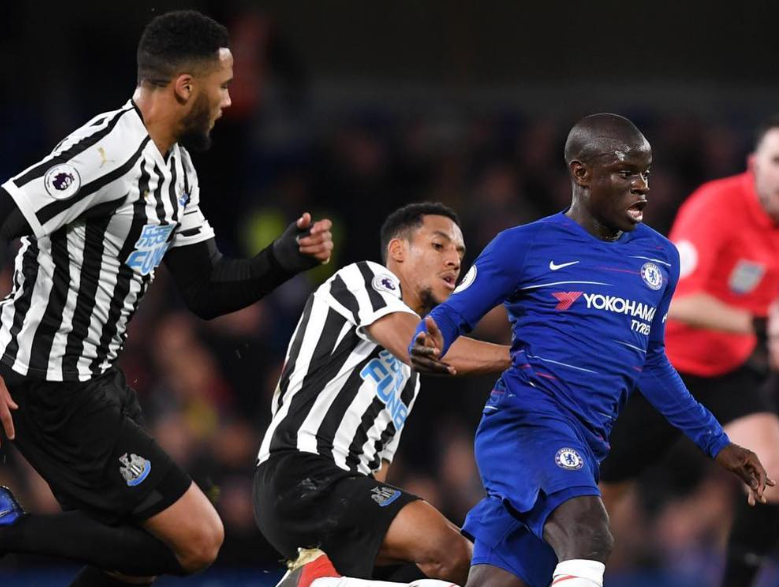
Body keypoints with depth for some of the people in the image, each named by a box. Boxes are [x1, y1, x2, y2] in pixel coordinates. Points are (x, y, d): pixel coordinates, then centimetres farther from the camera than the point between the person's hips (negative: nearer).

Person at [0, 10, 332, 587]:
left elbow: (208, 291, 16)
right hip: (55, 389, -10)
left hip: (98, 379, 10)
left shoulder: (176, 168, 12)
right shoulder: (109, 151, -20)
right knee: (197, 540, -9)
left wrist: (287, 256, -1)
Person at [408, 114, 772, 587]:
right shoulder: (526, 246, 1)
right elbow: (454, 314, 4)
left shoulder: (661, 258, 18)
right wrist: (429, 347, -20)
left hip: (587, 446, 6)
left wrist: (715, 441, 29)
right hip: (528, 417, -6)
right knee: (588, 534, -33)